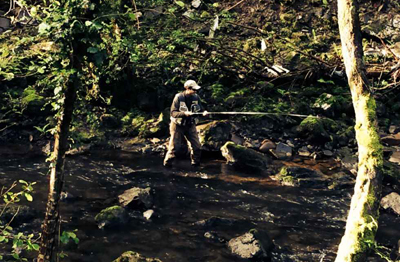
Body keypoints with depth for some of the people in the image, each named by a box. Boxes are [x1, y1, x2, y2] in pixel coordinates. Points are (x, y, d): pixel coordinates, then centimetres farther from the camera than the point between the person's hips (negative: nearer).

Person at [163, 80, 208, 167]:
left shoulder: (196, 97, -3)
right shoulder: (178, 97, -17)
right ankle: (167, 164, 10)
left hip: (190, 125, 4)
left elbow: (200, 110, 2)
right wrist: (184, 113, -34)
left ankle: (195, 163, 20)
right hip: (178, 125, -4)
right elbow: (173, 113, -19)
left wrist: (203, 112, -21)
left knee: (196, 146, 3)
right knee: (174, 146, -4)